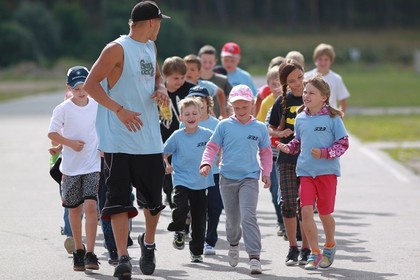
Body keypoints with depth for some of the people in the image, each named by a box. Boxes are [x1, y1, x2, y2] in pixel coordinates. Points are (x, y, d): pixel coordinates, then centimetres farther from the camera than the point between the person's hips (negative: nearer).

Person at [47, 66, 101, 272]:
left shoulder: (97, 106, 0)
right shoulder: (63, 109, -6)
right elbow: (52, 133, -5)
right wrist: (70, 142, -18)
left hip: (93, 164, 0)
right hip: (71, 166, 0)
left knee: (90, 205, -15)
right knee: (74, 209, 9)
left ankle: (90, 253, -15)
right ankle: (78, 250, 26)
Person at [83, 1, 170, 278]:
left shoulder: (151, 48, 14)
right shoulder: (117, 49, -10)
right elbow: (91, 84, -12)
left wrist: (161, 89, 6)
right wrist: (119, 110, -20)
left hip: (150, 138, 7)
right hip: (119, 138, -7)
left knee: (154, 197, 10)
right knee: (119, 199, -7)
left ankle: (148, 243, 33)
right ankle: (123, 257, -6)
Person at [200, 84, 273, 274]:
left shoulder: (260, 128, 3)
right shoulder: (224, 126, 0)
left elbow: (265, 152, 14)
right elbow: (212, 147, 4)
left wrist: (266, 173, 8)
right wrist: (206, 163, -11)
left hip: (250, 179, -1)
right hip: (228, 178, 1)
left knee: (248, 217, -17)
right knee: (232, 219, 13)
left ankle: (254, 256, -19)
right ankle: (233, 245, 42)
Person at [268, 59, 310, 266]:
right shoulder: (282, 102, 5)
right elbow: (271, 129, 14)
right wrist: (281, 133, -6)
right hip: (287, 158, 2)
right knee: (288, 204, -1)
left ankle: (305, 249, 10)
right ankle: (292, 248, 11)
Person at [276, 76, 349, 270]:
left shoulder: (332, 118, -7)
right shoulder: (300, 118, 7)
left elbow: (343, 143, -6)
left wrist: (324, 153, -18)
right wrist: (288, 147, 1)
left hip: (327, 171, -3)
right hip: (305, 171, 3)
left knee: (325, 213, 6)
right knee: (306, 211, -9)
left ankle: (330, 246, 32)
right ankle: (315, 253, 1)